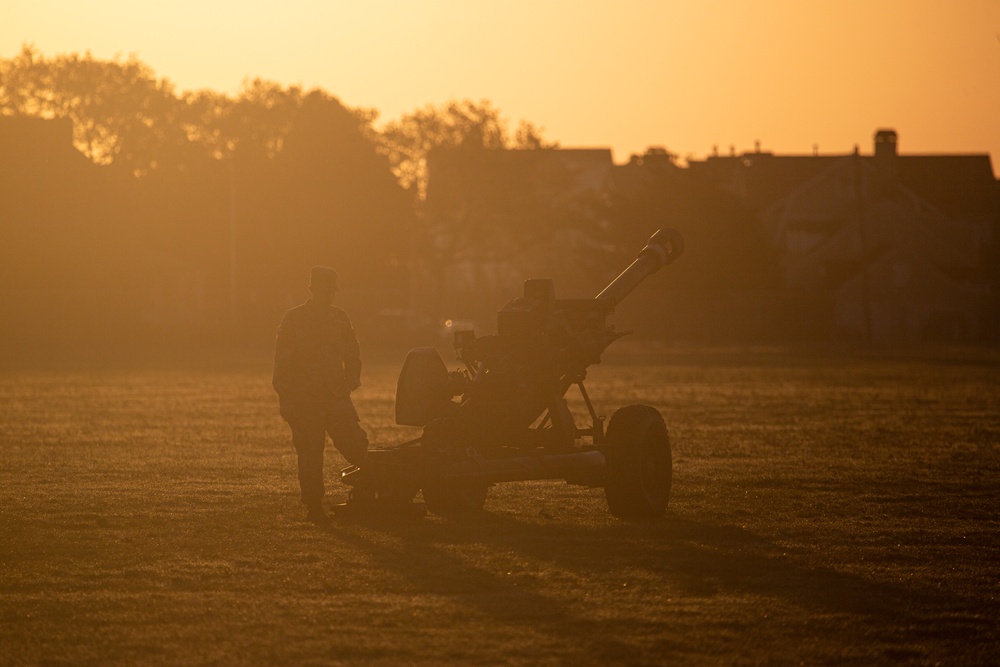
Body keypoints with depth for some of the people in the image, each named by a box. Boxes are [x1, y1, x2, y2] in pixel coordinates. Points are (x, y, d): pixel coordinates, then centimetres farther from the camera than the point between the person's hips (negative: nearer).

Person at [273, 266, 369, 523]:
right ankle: (313, 506, 5)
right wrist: (285, 399, -8)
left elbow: (353, 356, 21)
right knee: (309, 453, -1)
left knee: (356, 444, -12)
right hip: (303, 399, -3)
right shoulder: (293, 319, -1)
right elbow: (282, 363, -3)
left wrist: (351, 380, 5)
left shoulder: (340, 318, 11)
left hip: (336, 396, 3)